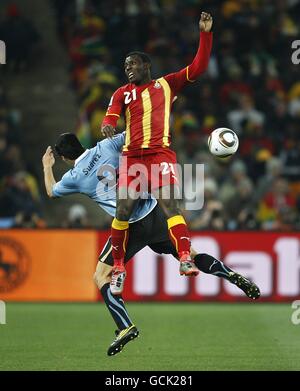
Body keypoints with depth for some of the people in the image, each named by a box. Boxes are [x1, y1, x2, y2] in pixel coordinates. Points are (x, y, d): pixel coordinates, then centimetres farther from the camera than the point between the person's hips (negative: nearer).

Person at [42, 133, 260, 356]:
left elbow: (51, 192, 24)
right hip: (153, 212, 4)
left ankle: (126, 327, -10)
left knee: (101, 277, 5)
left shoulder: (74, 178, 3)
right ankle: (234, 277, 2)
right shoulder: (105, 147, 6)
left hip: (131, 226, -4)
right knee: (190, 255, 18)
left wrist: (47, 167, 40)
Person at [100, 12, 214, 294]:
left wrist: (205, 34, 0)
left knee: (170, 205, -17)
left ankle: (185, 260, -25)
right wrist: (107, 125, -25)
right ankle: (118, 268, 10)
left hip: (160, 154, -2)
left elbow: (198, 67, 9)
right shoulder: (123, 93, 17)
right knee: (123, 211, -2)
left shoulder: (166, 84, 14)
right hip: (132, 157, 2)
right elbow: (111, 114, 0)